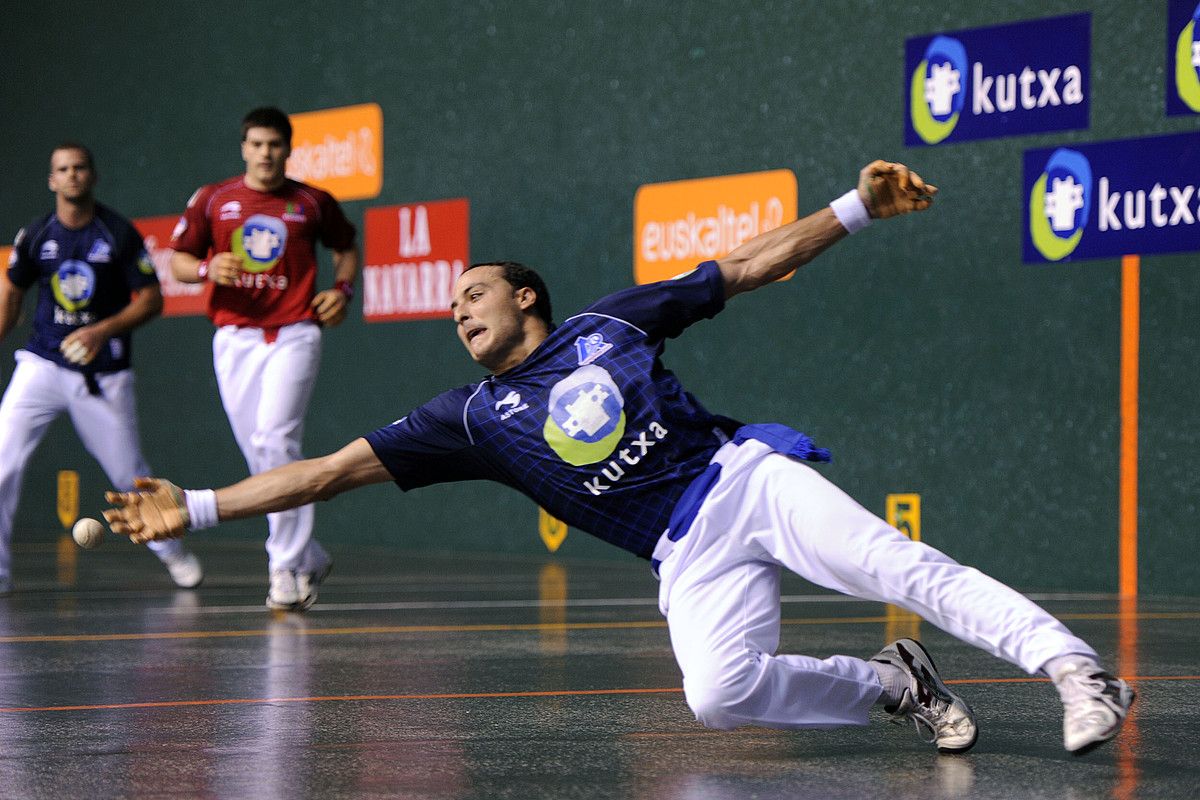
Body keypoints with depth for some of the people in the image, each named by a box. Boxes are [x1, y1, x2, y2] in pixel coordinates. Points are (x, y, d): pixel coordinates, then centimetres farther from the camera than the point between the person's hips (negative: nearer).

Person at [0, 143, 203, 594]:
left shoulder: (120, 234, -6)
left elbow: (151, 300, -4)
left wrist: (102, 331, -16)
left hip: (103, 375, -1)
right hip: (42, 365, 2)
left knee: (129, 473, 5)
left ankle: (171, 549, 30)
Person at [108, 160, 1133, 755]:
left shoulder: (610, 322, 13)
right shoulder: (473, 417, 14)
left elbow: (753, 266, 15)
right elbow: (334, 469, 10)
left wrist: (856, 206, 7)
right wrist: (196, 508, 5)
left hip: (747, 474, -1)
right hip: (689, 553, 1)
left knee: (899, 565, -25)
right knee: (720, 693, -28)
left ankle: (1073, 666, -26)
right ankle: (891, 683, -8)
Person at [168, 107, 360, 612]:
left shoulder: (312, 203, 6)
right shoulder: (212, 201, 8)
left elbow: (347, 246, 22)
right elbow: (176, 259, 11)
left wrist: (342, 290, 3)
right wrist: (207, 269, -10)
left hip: (294, 335, -3)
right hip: (234, 338, 3)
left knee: (275, 441, -19)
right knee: (258, 454, 4)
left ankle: (286, 567, -17)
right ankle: (309, 558, 20)